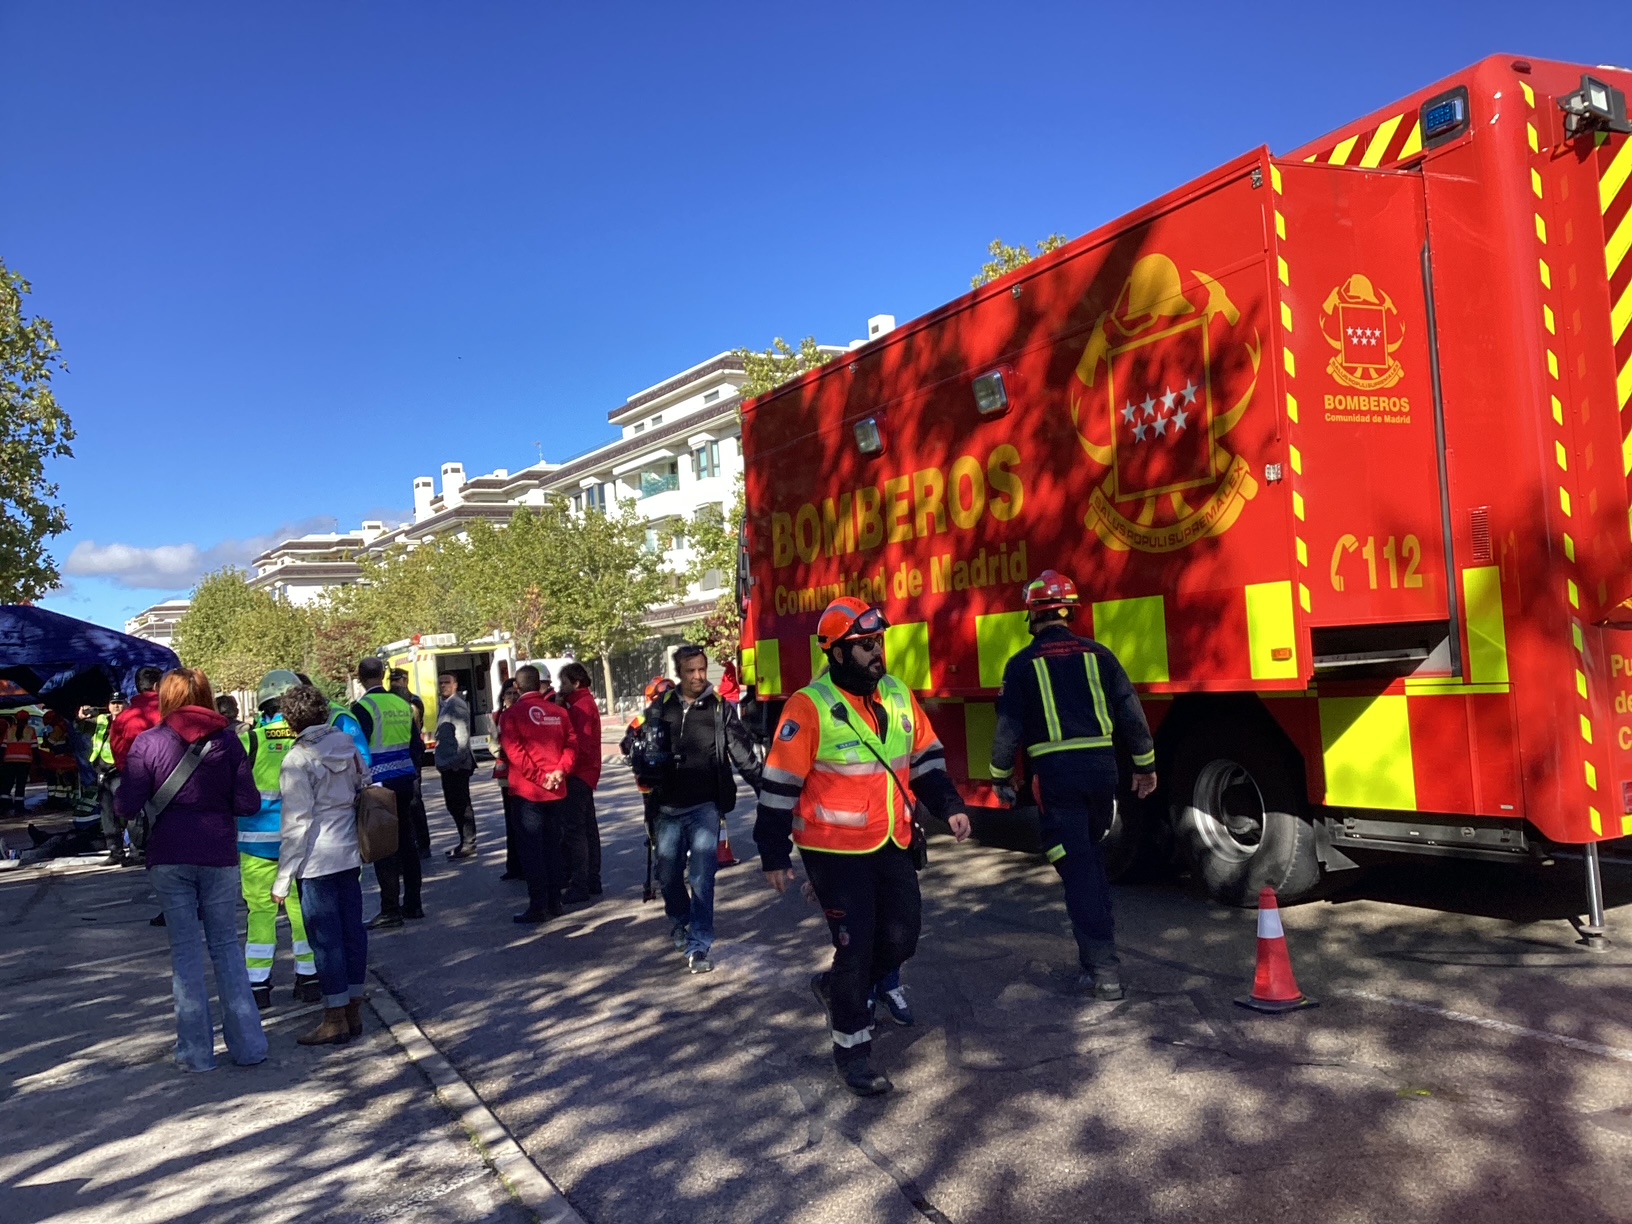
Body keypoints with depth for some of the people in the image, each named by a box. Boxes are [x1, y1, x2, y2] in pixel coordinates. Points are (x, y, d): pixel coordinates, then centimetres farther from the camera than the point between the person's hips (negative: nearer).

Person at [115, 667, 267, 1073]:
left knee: (185, 950, 8)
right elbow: (248, 803, -5)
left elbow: (127, 807, -9)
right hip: (219, 857, 1)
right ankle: (247, 1044, 12)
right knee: (227, 946, 11)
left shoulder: (147, 743, -5)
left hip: (169, 859, -1)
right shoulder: (227, 740, -2)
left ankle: (196, 1051, 12)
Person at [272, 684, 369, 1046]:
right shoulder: (346, 743, 5)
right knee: (352, 929, 11)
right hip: (350, 853, 7)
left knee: (326, 937, 1)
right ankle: (354, 1012, 20)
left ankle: (335, 1019, 7)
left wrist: (283, 878, -9)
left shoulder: (298, 759, -13)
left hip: (317, 860, -7)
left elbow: (297, 823, -15)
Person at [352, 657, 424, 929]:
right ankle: (412, 903, 20)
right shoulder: (403, 704, 7)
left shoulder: (362, 707, -11)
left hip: (378, 785, -6)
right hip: (404, 782, 6)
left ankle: (390, 911, 1)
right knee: (406, 842, 12)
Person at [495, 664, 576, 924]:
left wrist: (539, 777, -12)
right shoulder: (559, 712, 5)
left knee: (532, 849, 1)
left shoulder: (511, 715, -7)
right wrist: (560, 771, -7)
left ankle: (538, 907, 2)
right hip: (555, 790, 4)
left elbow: (515, 753, -15)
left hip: (528, 791, -4)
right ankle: (554, 902, 17)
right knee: (553, 846, 13)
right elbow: (571, 745, 0)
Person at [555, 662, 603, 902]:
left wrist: (565, 770, -23)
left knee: (573, 830, -10)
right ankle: (592, 881, 22)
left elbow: (579, 744, -23)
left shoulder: (581, 706, -14)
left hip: (578, 775, -11)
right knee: (587, 828, 15)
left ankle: (579, 886, -9)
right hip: (586, 774, 11)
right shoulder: (585, 703, 17)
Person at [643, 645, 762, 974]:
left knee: (702, 877, -8)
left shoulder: (720, 709, 0)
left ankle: (698, 947, -2)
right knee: (668, 875, 12)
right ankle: (679, 922, 39)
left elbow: (743, 754, -2)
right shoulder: (661, 707, 4)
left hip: (705, 807, -2)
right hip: (668, 807, 2)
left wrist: (764, 789, -9)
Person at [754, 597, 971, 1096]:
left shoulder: (898, 695, 4)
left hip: (892, 846, 6)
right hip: (836, 851, -6)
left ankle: (836, 987, 36)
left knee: (901, 940, 11)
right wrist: (774, 855, -12)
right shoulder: (809, 707, -15)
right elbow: (781, 784, -13)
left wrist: (949, 806, 2)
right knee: (856, 947, -2)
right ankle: (851, 1048, 17)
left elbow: (926, 757, 14)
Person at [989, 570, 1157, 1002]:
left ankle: (1103, 970, -3)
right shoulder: (1098, 655, 6)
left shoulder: (1023, 665, -2)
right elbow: (1130, 712, 6)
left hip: (1055, 776, -4)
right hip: (1100, 770, 4)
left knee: (1078, 870, -1)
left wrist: (1001, 777, 12)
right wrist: (1144, 765, 16)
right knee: (1091, 858, 23)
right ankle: (1099, 947, 30)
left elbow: (1009, 728, -2)